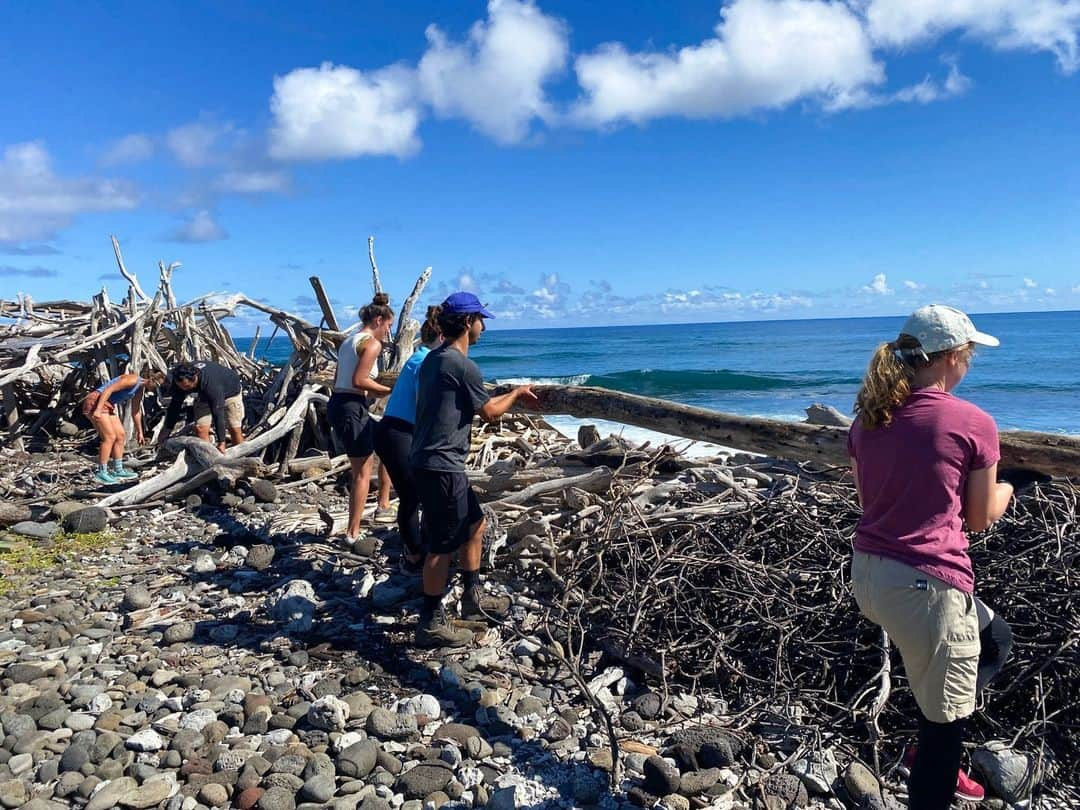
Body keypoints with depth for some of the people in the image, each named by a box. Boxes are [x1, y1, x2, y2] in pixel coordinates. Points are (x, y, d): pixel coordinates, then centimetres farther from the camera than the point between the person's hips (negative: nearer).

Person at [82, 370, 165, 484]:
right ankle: (101, 473, -6)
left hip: (107, 405, 10)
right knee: (110, 437, -12)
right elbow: (109, 389, -24)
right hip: (95, 402, -10)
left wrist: (139, 432, 26)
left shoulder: (140, 390, 11)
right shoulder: (133, 380, -17)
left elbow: (136, 412, 21)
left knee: (121, 435, 8)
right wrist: (98, 409, -29)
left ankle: (118, 470, 14)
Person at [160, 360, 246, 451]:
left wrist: (221, 442, -38)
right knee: (200, 428, -11)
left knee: (235, 429, -4)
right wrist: (165, 433, -14)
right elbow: (174, 406, -15)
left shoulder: (211, 384, -44)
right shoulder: (181, 381, -28)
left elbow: (218, 414, -41)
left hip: (230, 391, -5)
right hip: (205, 394, 5)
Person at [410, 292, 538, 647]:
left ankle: (473, 598, 32)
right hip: (441, 465, -10)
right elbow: (490, 411, -4)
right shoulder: (463, 365, -17)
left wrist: (511, 397, 27)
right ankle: (431, 623, 11)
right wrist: (516, 393, 12)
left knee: (474, 523, 21)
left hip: (430, 461, 10)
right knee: (443, 545, 0)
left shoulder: (434, 358, 12)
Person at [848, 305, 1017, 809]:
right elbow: (979, 519, 2)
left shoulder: (868, 418, 7)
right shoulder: (973, 423, -10)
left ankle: (929, 757, 33)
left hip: (868, 574, 8)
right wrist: (1009, 486, 22)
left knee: (994, 640, 30)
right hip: (926, 583, -8)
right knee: (944, 719, 11)